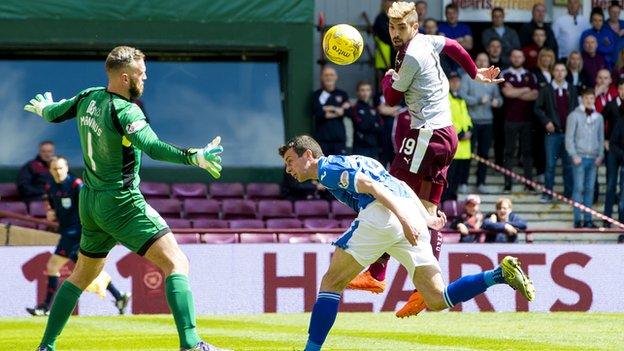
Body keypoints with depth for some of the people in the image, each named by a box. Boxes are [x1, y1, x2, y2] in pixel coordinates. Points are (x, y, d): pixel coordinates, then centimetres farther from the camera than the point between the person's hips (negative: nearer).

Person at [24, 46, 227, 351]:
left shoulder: (88, 98, 4)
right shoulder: (124, 111, -19)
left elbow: (53, 113, 22)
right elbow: (152, 147, -34)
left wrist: (42, 108, 44)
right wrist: (194, 157, -41)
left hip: (90, 201, 9)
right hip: (122, 203, -9)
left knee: (83, 273, 23)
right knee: (176, 264, -14)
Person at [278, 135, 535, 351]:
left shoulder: (327, 169, 7)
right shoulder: (350, 163, 35)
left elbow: (370, 186, -9)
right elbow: (402, 187, 28)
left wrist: (403, 218, -20)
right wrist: (426, 218, 22)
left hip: (382, 215, -8)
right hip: (413, 220, 8)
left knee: (331, 283, 4)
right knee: (438, 300, 1)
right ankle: (501, 272, -13)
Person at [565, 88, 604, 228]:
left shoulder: (598, 117, 12)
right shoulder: (574, 115, -1)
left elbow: (601, 138, 17)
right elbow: (569, 137, -3)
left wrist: (600, 155, 6)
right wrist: (574, 155, -10)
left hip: (593, 158, 4)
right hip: (580, 157, -4)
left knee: (590, 189, 5)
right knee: (579, 188, -5)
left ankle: (588, 219, 8)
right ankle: (577, 220, -3)